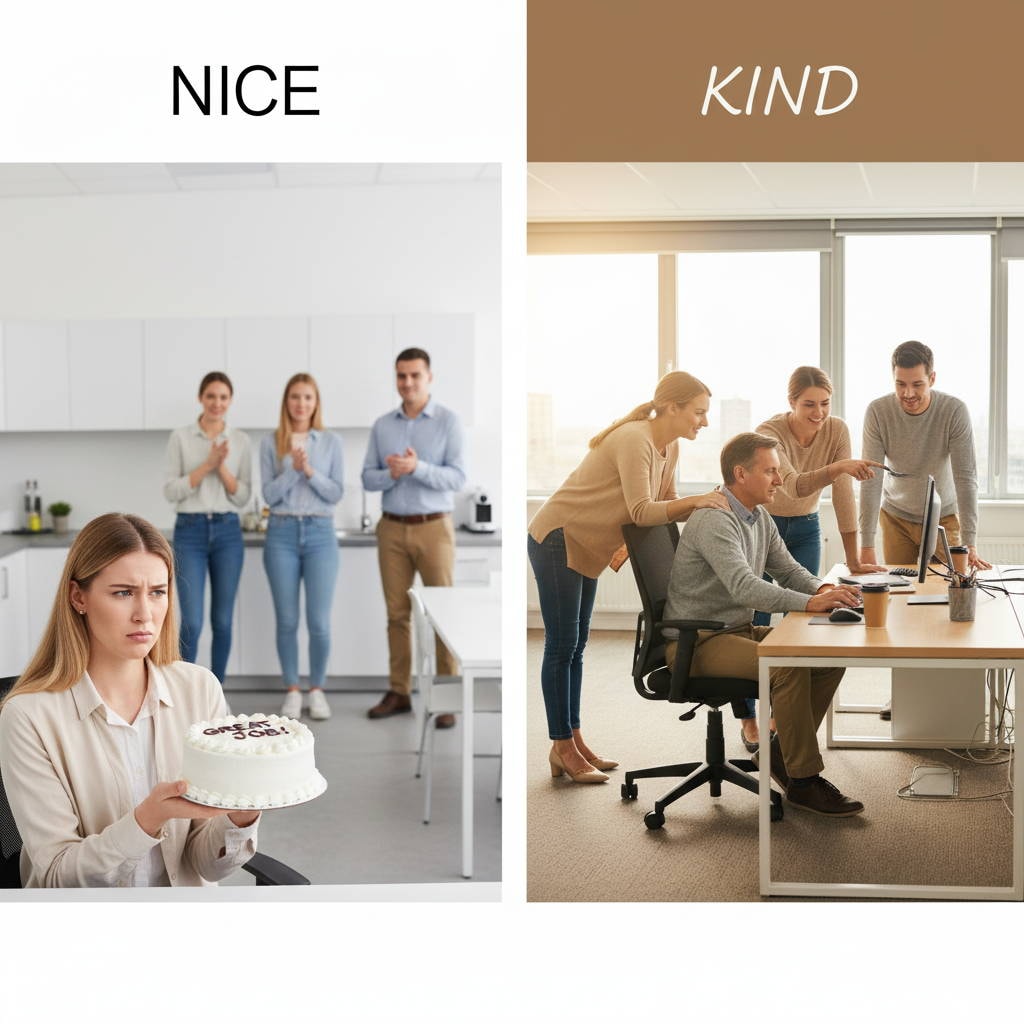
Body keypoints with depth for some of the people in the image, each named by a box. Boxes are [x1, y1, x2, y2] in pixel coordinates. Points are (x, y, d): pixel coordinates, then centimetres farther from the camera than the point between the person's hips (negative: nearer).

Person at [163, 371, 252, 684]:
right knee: (192, 623, -9)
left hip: (227, 532, 3)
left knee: (222, 622, 6)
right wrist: (207, 465, -16)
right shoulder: (181, 437, -1)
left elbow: (243, 497, 2)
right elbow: (170, 490, -7)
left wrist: (222, 468, -14)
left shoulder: (240, 440, 5)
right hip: (190, 532, -2)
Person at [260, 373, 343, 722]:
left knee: (319, 621, -3)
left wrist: (310, 471, -15)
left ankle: (317, 690, 13)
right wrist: (293, 469, -16)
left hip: (320, 534, 0)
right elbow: (270, 495, -3)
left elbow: (336, 493, -1)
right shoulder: (271, 443, 4)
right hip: (282, 534, 0)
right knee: (287, 620, 3)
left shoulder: (331, 442, 4)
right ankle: (292, 690, 16)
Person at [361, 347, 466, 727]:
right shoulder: (382, 425, 8)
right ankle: (398, 692, 15)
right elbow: (368, 478, 6)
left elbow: (457, 478, -11)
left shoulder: (448, 421, -3)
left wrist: (417, 468, -24)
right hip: (392, 528, 4)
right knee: (397, 612, 8)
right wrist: (391, 474, -15)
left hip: (433, 527, -4)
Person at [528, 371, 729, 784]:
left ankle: (573, 742, 19)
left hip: (585, 547, 10)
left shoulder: (669, 447, 3)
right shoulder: (635, 440, -25)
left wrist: (704, 507, -12)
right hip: (557, 540, -10)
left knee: (575, 645, 13)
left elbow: (666, 504, 4)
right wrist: (694, 501, -38)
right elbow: (641, 511, -31)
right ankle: (563, 749, 1)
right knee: (562, 645, -5)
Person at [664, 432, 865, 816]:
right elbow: (744, 587, -33)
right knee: (790, 666, -30)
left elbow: (789, 570, 13)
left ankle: (780, 751, 7)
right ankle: (803, 781, -18)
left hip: (740, 630, 10)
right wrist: (810, 603, -43)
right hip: (698, 641, -10)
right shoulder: (714, 520, -20)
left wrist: (824, 589, -10)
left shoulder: (759, 518, 11)